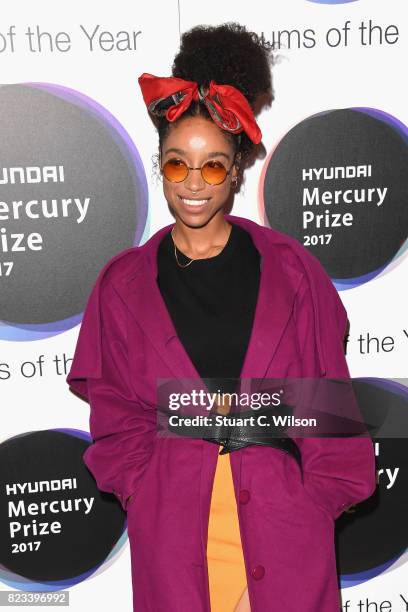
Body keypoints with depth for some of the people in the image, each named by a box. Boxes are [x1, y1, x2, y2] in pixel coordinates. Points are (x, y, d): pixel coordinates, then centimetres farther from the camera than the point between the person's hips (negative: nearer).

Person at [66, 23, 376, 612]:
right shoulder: (123, 282, 0)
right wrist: (148, 488, -5)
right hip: (173, 520, 1)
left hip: (283, 514, 0)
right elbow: (114, 412, 5)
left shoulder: (289, 267, -2)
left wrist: (323, 495, -4)